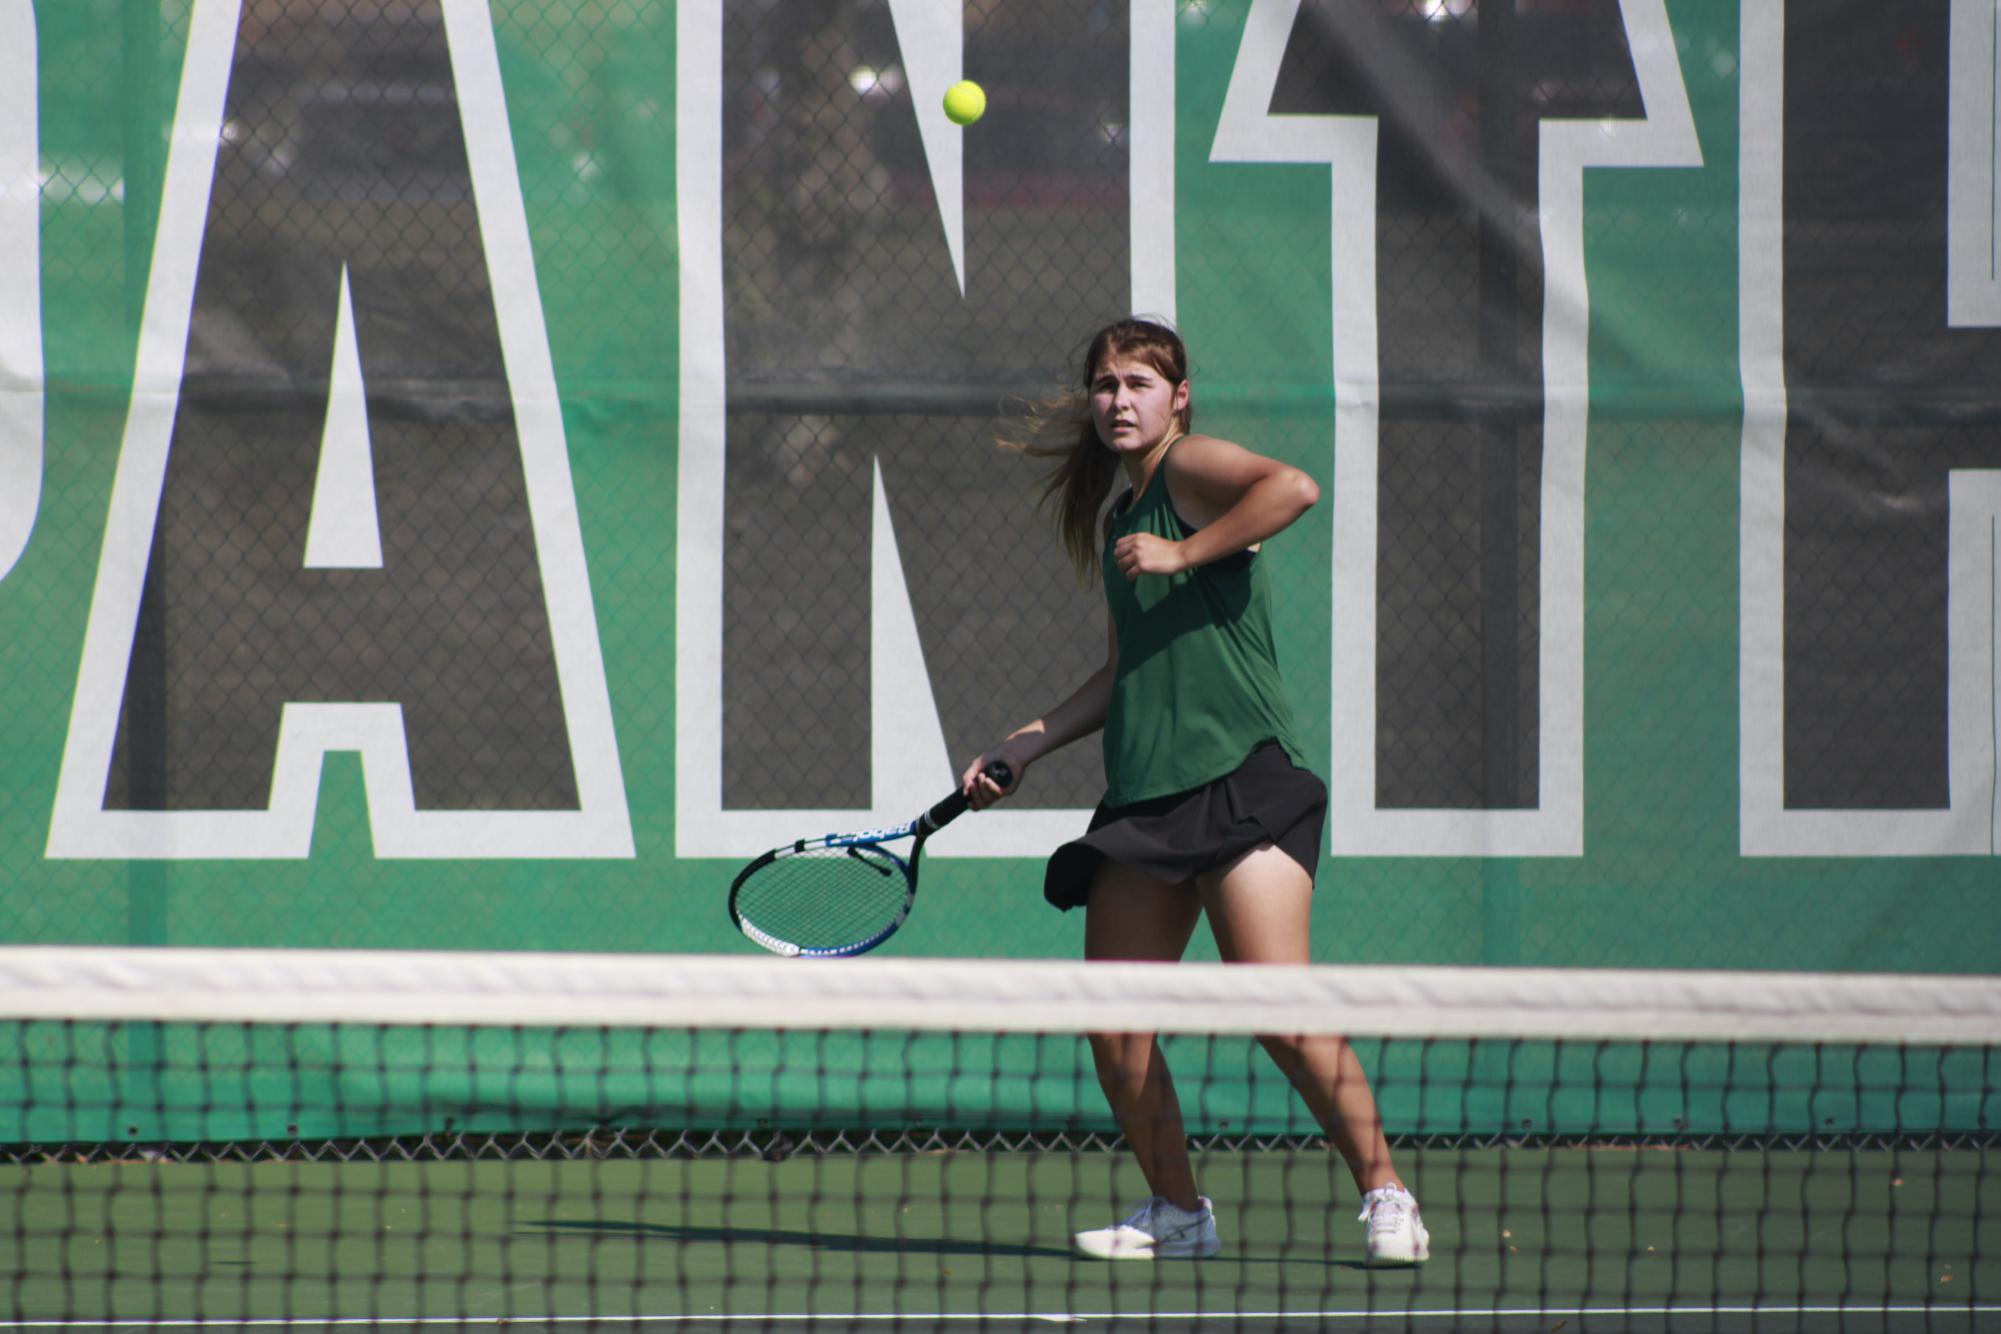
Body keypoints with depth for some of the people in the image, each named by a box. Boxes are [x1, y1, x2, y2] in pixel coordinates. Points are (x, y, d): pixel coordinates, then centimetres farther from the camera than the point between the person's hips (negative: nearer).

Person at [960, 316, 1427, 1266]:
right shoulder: (1117, 520, 21)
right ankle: (1176, 1212, 15)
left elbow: (1293, 488, -23)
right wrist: (1029, 743, 22)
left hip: (1240, 775, -8)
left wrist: (1181, 554, -20)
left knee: (1282, 1012, -16)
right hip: (1143, 793, 8)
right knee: (1115, 1028, 2)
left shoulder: (1192, 468, -1)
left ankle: (1385, 1196, -8)